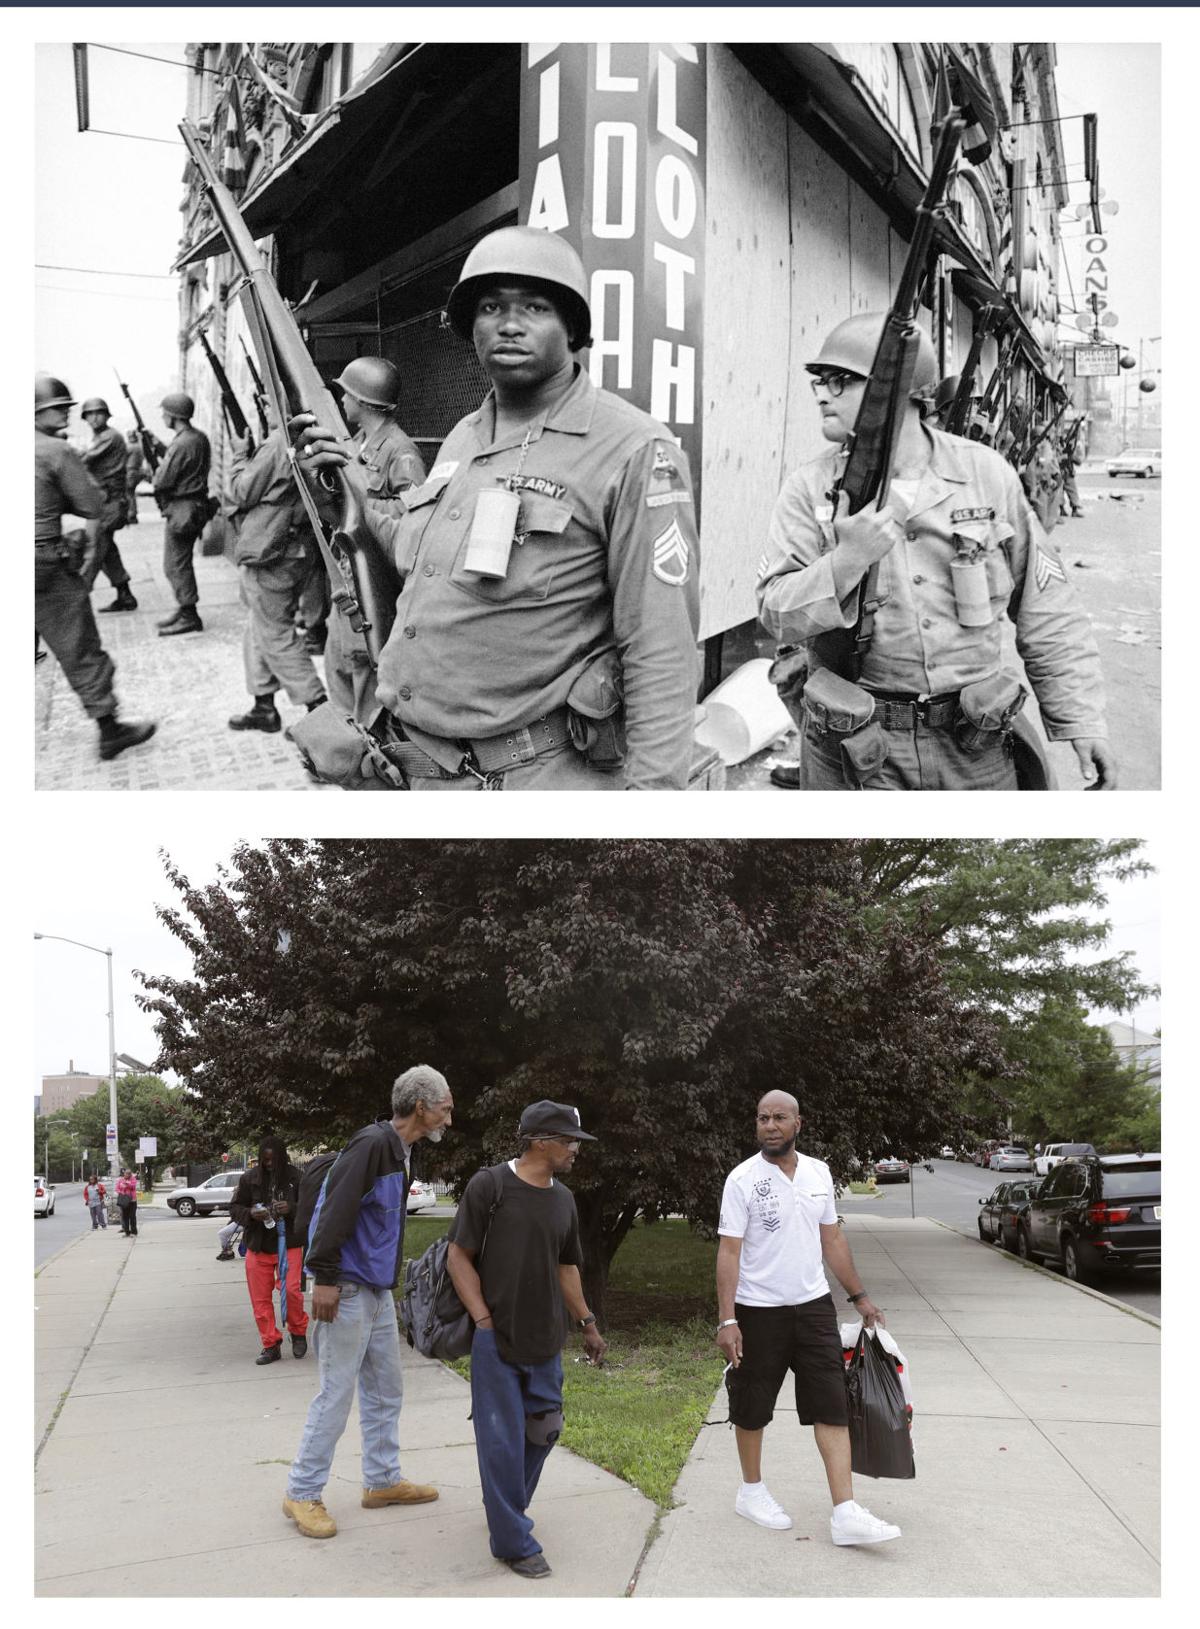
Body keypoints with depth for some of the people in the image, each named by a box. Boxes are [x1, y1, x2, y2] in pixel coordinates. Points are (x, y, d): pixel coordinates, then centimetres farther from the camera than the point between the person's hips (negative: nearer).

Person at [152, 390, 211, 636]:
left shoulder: (181, 444, -21)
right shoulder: (201, 438, 8)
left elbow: (162, 482, -20)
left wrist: (155, 470, 1)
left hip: (180, 509, -10)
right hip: (197, 504, 10)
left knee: (175, 565, -3)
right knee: (181, 562, 19)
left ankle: (189, 617, 0)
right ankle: (185, 609, 26)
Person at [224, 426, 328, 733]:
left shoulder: (277, 446, -20)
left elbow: (241, 494, -11)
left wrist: (240, 453, 0)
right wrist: (250, 452, 10)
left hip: (267, 556, -9)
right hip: (298, 550, 9)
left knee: (277, 636, -1)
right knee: (258, 633, 18)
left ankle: (317, 705, -1)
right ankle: (264, 707, 24)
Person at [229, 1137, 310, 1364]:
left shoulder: (295, 1177, -4)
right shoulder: (249, 1178, 0)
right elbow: (234, 1208, 6)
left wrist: (291, 1208, -18)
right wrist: (250, 1214, -15)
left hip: (289, 1245, -2)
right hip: (258, 1247, 2)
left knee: (291, 1289, -14)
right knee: (260, 1298, 3)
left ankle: (298, 1332, 12)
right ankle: (271, 1345, 16)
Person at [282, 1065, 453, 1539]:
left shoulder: (400, 1151, 12)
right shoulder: (371, 1144, -19)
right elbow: (336, 1211, -25)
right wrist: (324, 1277, -26)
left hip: (379, 1291, 10)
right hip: (348, 1289, -10)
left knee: (386, 1390, 15)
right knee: (336, 1394, -2)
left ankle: (382, 1481, 27)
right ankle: (302, 1493, 9)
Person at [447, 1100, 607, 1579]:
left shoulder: (563, 1198, 7)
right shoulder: (489, 1186, -11)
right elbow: (458, 1256, -8)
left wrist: (586, 1323, 19)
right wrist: (484, 1321, -13)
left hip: (546, 1343, 6)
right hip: (497, 1341, -6)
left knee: (541, 1432, 14)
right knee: (502, 1441, -1)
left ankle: (508, 1511, 36)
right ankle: (514, 1543, 11)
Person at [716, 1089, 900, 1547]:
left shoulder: (819, 1174, 4)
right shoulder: (743, 1179, -11)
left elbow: (832, 1240, 14)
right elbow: (729, 1251, -13)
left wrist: (859, 1296, 14)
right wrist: (726, 1320, -19)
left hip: (814, 1305, 4)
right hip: (759, 1312, -4)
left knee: (833, 1407, -2)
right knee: (753, 1408, 10)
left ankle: (845, 1513, -2)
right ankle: (751, 1490, 31)